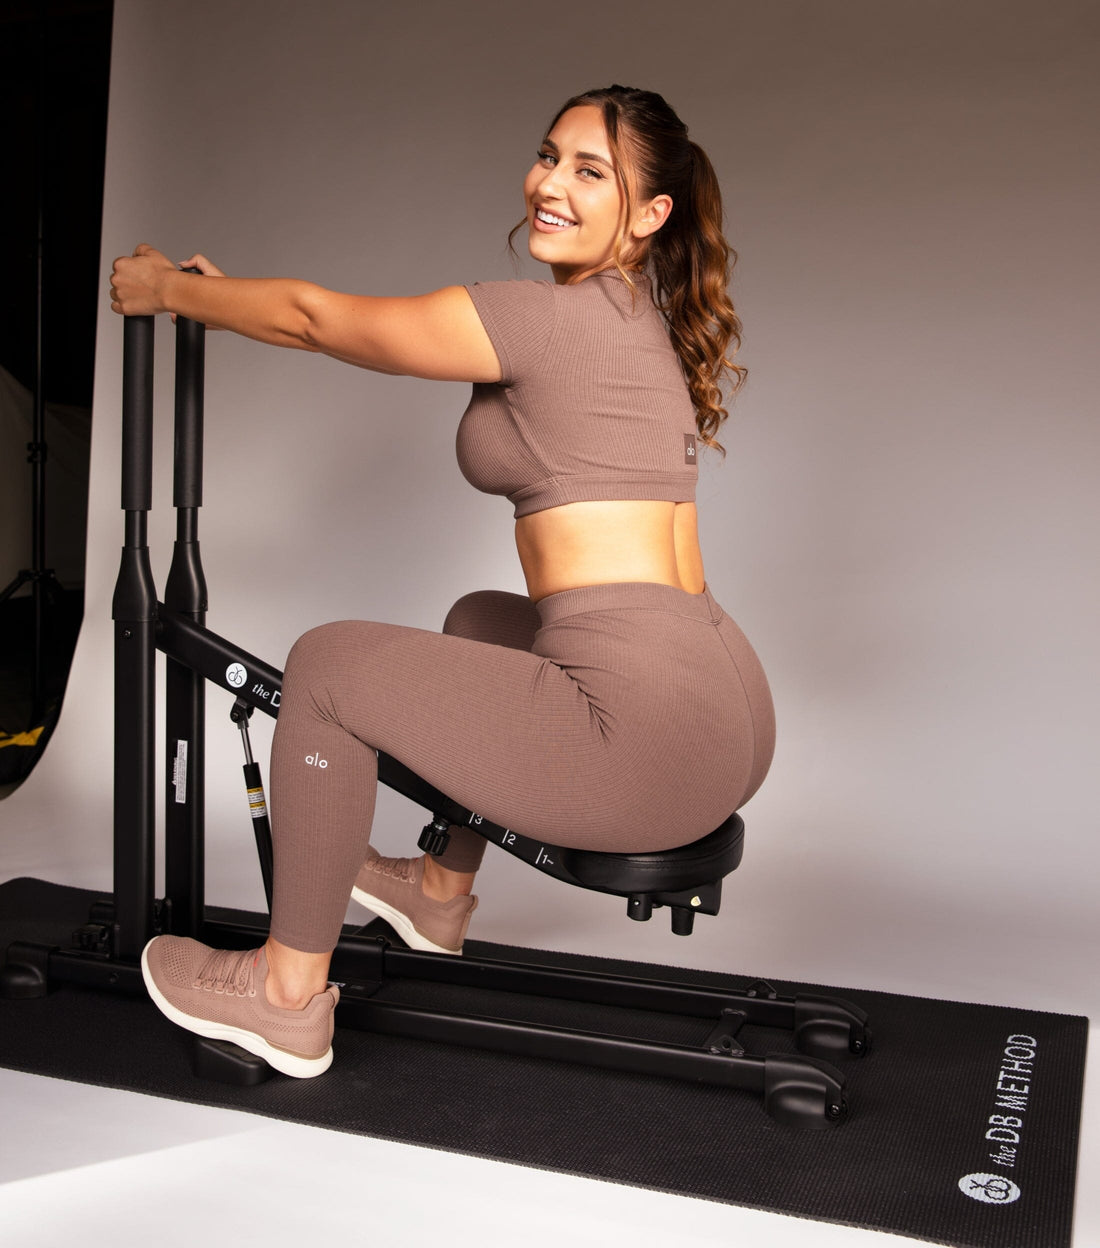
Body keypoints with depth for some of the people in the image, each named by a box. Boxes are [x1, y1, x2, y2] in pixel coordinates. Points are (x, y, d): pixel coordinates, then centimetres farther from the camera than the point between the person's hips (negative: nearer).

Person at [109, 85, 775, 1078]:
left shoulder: (556, 315, -10)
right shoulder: (644, 325, 18)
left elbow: (317, 317, 0)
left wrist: (166, 288, 17)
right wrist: (218, 291, 30)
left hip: (650, 735, -10)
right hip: (728, 718, 10)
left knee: (331, 663, 4)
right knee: (484, 619, 32)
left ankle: (289, 994, 19)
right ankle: (443, 894, 45)